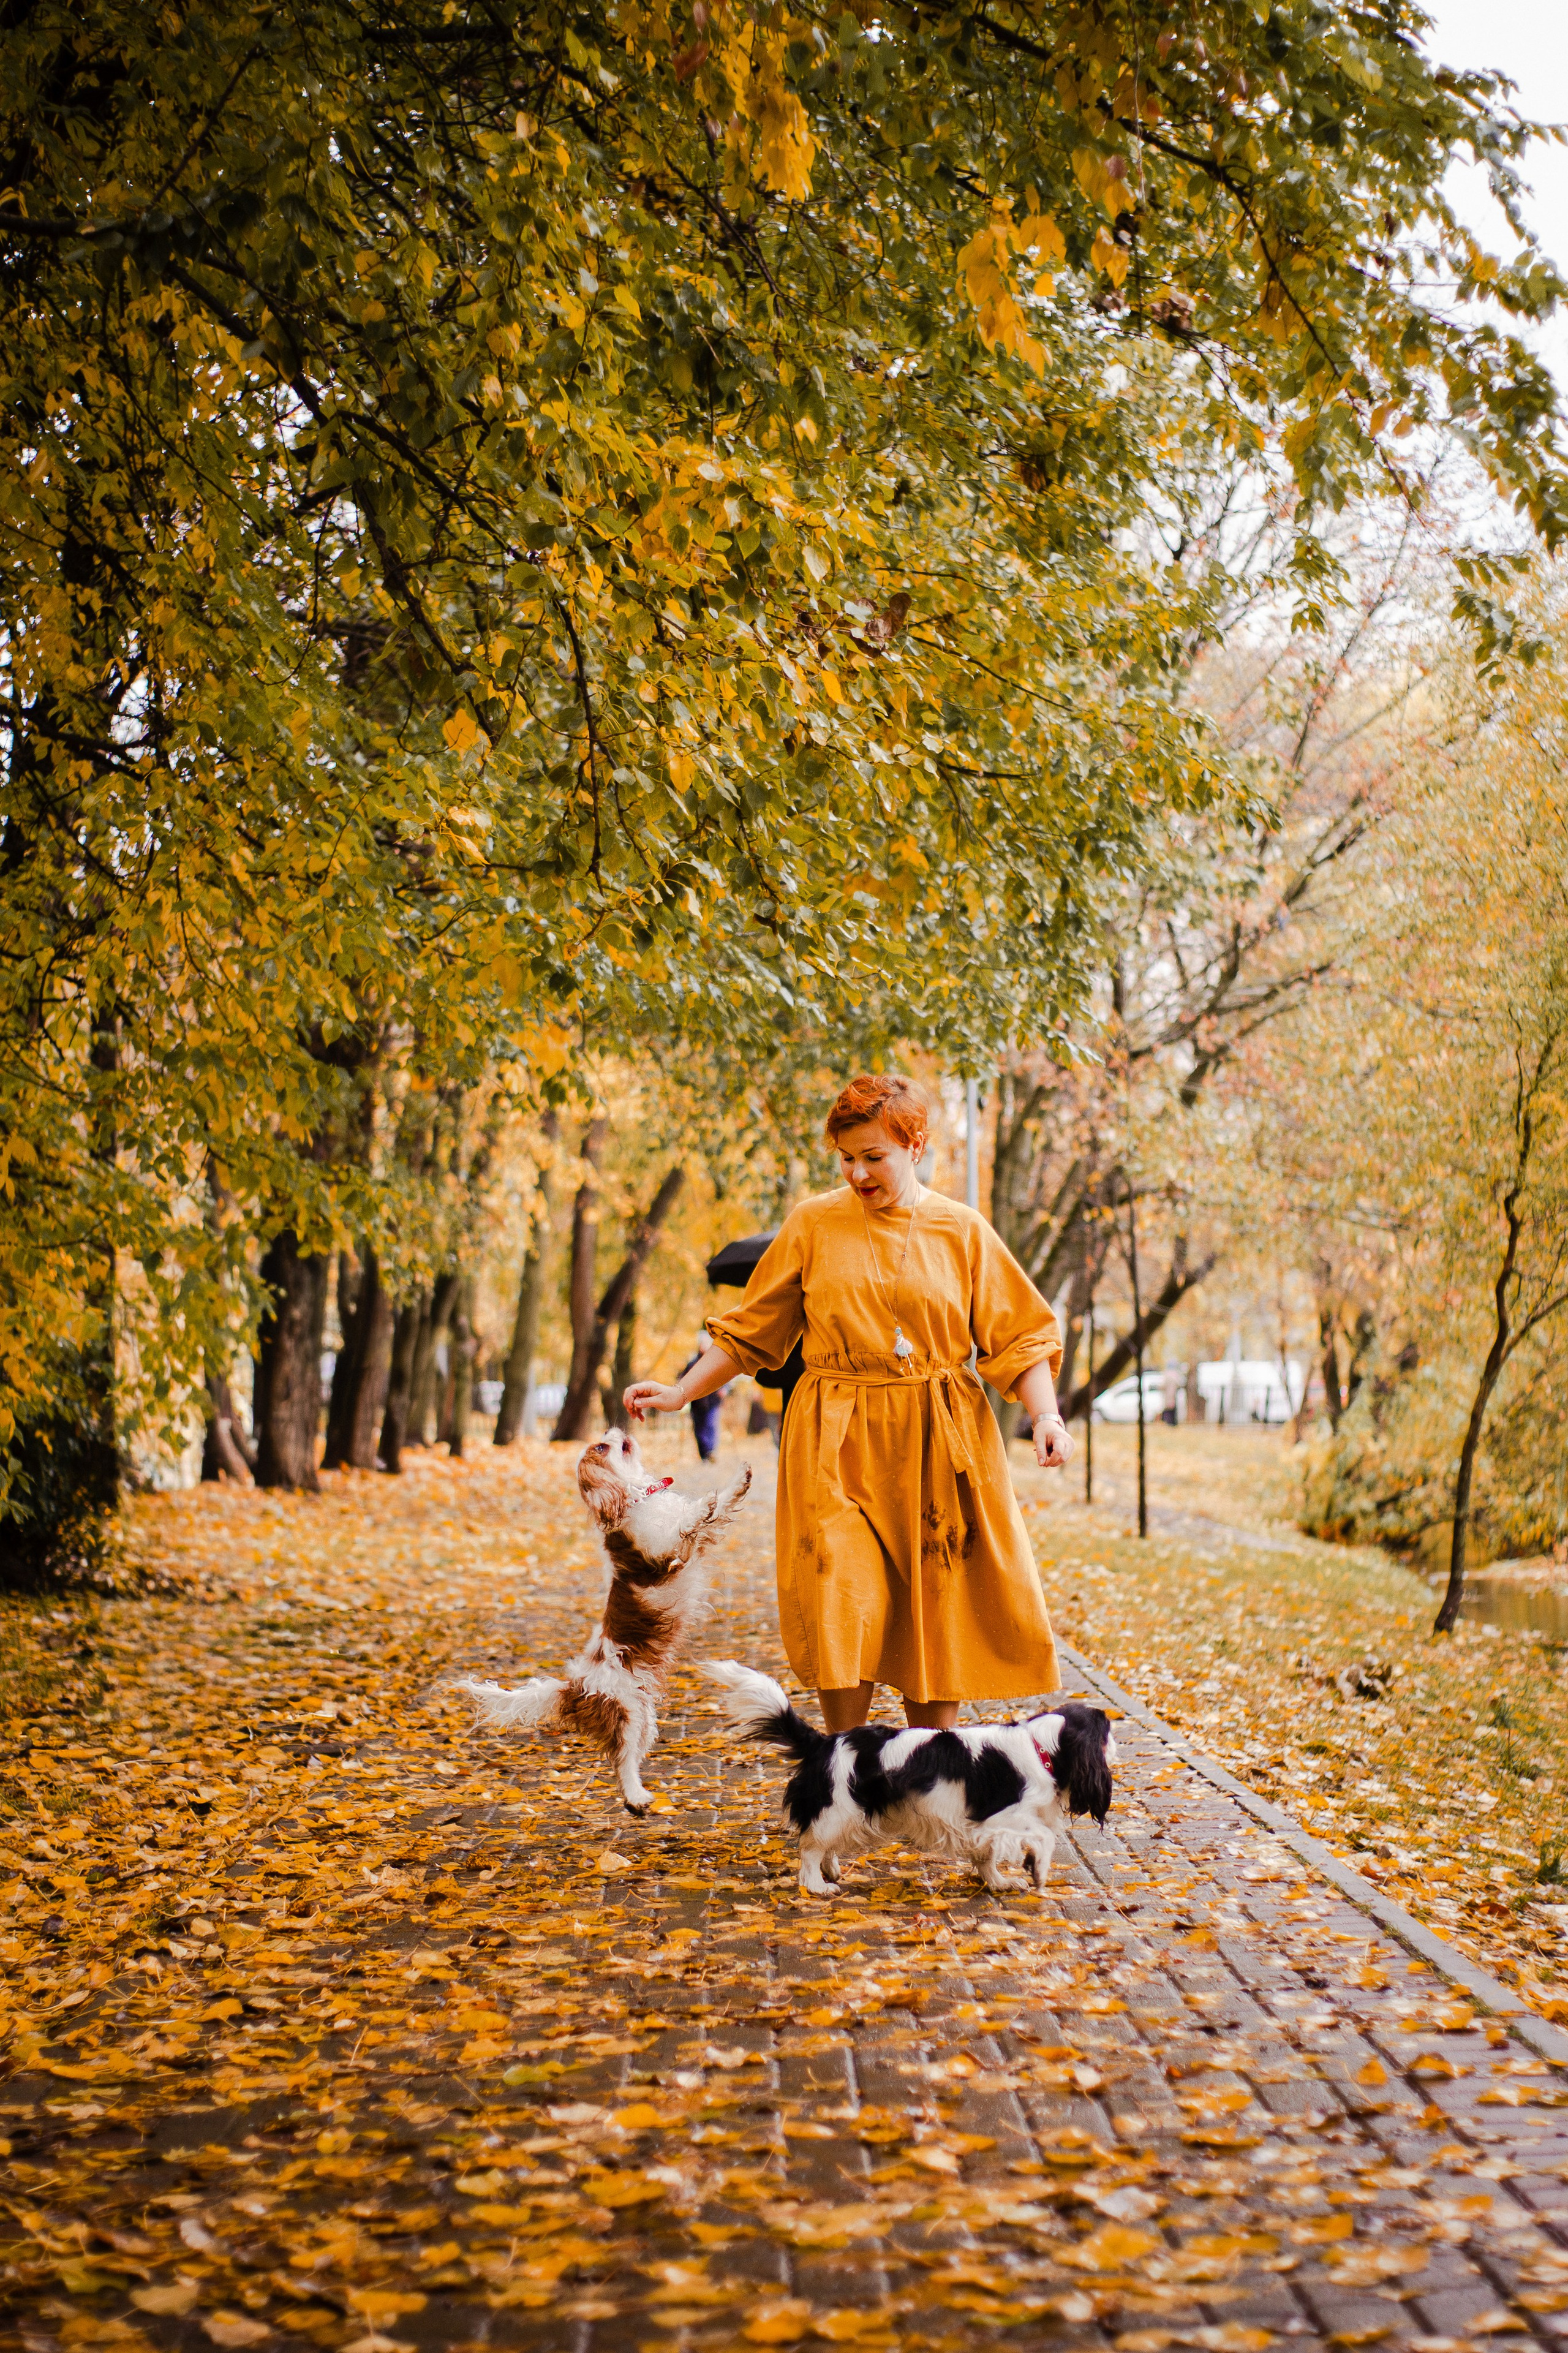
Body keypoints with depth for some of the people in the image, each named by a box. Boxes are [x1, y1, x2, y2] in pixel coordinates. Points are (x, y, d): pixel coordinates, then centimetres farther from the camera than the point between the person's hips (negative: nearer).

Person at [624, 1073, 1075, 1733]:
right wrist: (681, 1392, 2)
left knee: (938, 1615, 3)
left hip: (938, 1453, 1)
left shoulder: (962, 1231, 4)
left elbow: (1020, 1338, 4)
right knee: (842, 1612, -11)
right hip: (838, 1447, -1)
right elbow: (749, 1331, 10)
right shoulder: (814, 1225, 4)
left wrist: (1046, 1414, -11)